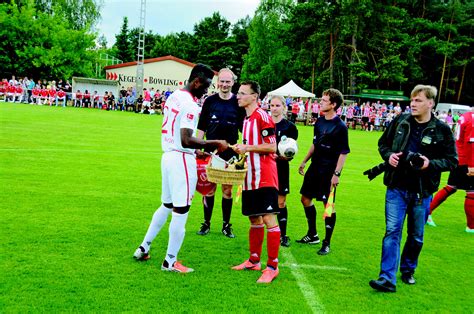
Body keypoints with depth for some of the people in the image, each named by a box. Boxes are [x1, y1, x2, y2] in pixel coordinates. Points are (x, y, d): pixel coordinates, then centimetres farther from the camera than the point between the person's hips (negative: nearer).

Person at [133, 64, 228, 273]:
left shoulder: (174, 96, 12)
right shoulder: (190, 105, -18)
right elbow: (186, 140, -27)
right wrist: (215, 143, -19)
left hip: (168, 155, 9)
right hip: (182, 159, -9)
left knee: (166, 205, 22)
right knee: (181, 210, 1)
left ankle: (144, 248, 30)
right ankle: (170, 262, 12)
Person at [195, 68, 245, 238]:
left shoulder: (238, 103, 1)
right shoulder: (210, 101, 3)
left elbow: (243, 128, 5)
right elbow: (201, 127, 7)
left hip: (230, 152, 0)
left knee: (227, 190, 6)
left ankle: (226, 225, 18)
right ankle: (206, 223, 17)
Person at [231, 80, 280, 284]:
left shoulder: (262, 116, -11)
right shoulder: (247, 118, 16)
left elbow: (272, 147, -15)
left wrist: (247, 148, -16)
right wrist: (241, 149, 10)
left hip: (264, 177, -9)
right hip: (251, 177, 9)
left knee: (269, 219, -6)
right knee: (254, 219, 16)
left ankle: (272, 267, 2)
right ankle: (254, 261, 28)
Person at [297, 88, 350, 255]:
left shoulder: (340, 126, -13)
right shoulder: (319, 121, 8)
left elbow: (343, 152, -14)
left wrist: (336, 173, -19)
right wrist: (304, 161, 19)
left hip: (329, 171, -8)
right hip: (315, 168, 8)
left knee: (328, 205, -2)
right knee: (305, 199, 12)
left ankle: (327, 243, 11)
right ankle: (312, 235, 29)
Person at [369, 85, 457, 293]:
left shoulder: (442, 130, -5)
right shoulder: (400, 121, 0)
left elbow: (452, 160, 0)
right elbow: (383, 143, 12)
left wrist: (431, 163, -18)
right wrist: (389, 155, -8)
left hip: (422, 192, 0)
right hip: (397, 188, 0)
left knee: (416, 235, 15)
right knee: (392, 231, -5)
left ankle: (408, 270, 37)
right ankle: (387, 278, -2)